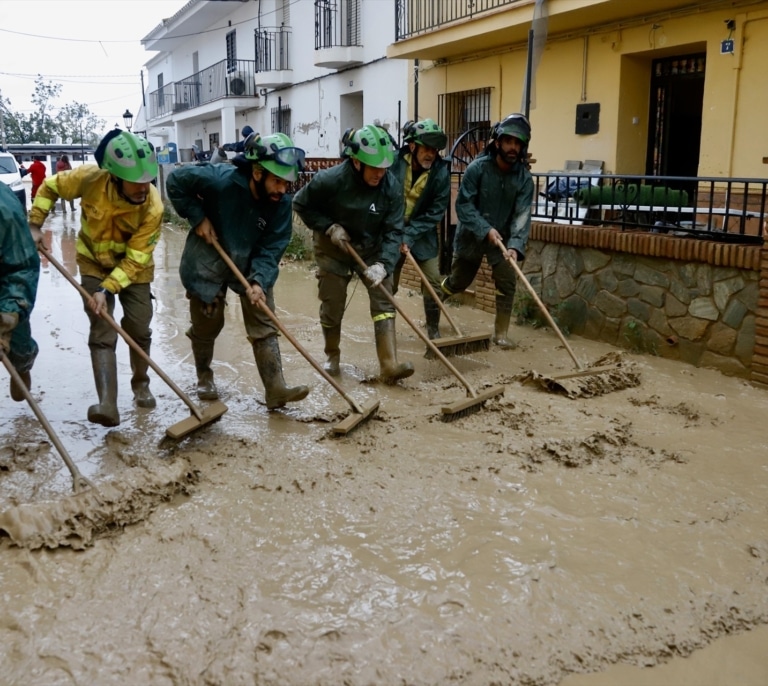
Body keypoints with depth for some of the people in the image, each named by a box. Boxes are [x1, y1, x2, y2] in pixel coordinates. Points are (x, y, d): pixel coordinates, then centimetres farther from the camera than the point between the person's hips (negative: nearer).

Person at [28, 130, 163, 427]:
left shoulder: (153, 206, -30)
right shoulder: (90, 178, -28)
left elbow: (135, 258, -25)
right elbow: (51, 186, -6)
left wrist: (108, 289, -31)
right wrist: (34, 224, -10)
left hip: (134, 268, 0)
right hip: (95, 263, 0)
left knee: (139, 330, 3)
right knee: (102, 332, -9)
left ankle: (141, 384, 31)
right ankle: (108, 406, -16)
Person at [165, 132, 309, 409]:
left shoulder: (281, 203, -19)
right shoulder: (220, 179, -28)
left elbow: (271, 248, -18)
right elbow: (175, 181, -15)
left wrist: (259, 281, -32)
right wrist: (197, 217, -19)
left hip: (252, 265, 2)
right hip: (208, 261, -2)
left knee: (265, 326, -4)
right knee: (207, 326, 12)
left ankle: (275, 389, -1)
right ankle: (204, 377, 36)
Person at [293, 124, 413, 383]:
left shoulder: (391, 186, -20)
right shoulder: (329, 180, -26)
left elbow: (393, 231, -19)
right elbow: (301, 204, -10)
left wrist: (383, 264, -33)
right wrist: (329, 227, -21)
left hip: (372, 248, 2)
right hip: (333, 248, -2)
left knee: (384, 301, -8)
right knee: (332, 306, 5)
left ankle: (390, 366, -9)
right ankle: (332, 357, 29)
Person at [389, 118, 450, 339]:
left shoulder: (441, 171, -16)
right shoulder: (394, 162, -17)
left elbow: (437, 210, -15)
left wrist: (410, 235, -20)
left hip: (423, 234, 0)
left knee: (433, 282, -2)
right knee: (387, 284, 5)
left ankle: (433, 330, 14)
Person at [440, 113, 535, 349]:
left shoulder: (524, 178, -14)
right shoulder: (477, 167, -19)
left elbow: (522, 214, -21)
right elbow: (463, 205, -20)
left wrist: (515, 245, -36)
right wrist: (486, 229, -31)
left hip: (502, 237, 2)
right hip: (471, 235, -1)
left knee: (507, 283, -9)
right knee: (457, 283, 12)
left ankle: (500, 334, 6)